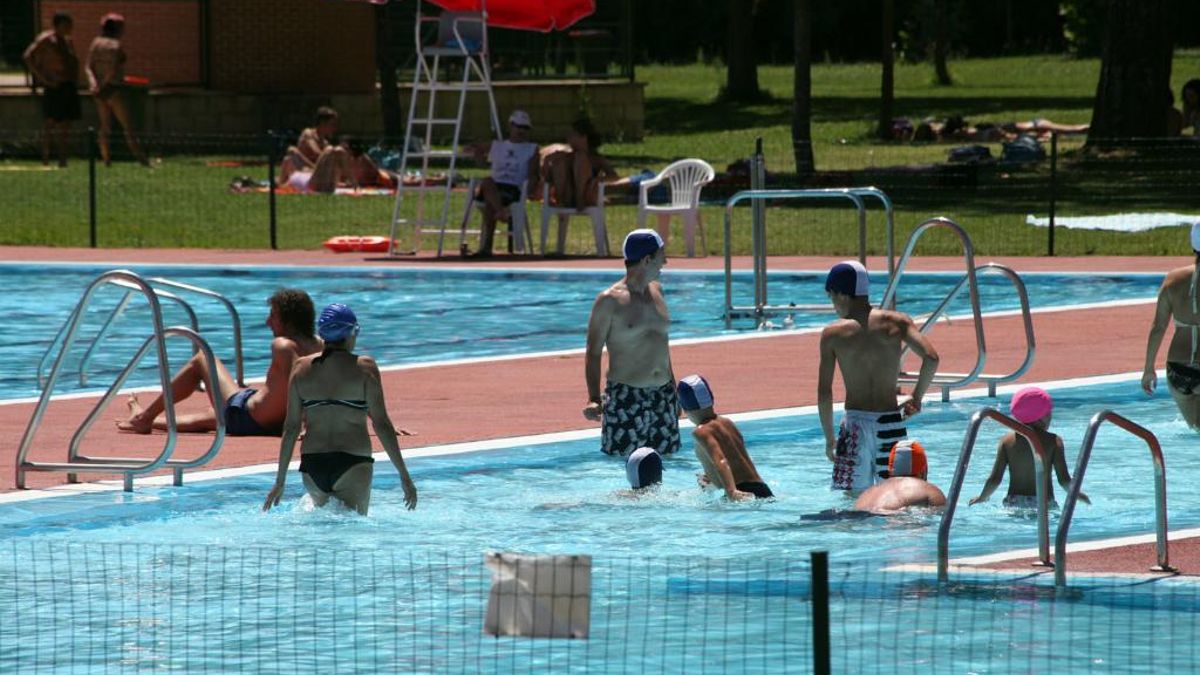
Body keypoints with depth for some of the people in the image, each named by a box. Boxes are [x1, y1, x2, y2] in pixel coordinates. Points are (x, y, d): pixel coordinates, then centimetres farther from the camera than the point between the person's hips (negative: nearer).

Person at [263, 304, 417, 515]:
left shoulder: (302, 368, 6)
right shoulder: (364, 368, -3)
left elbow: (291, 428, 8)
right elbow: (381, 424, -5)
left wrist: (280, 481, 14)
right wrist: (404, 476, -1)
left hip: (312, 465, 4)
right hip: (353, 465, -4)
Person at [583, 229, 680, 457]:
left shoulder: (656, 291, 11)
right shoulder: (610, 301, -9)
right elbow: (593, 354, -8)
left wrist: (673, 388, 23)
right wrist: (594, 399, -18)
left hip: (663, 396, 7)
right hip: (626, 399, -7)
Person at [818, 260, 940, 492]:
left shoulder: (833, 334, -2)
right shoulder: (895, 322, 1)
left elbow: (824, 393, -3)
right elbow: (931, 358, -11)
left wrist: (829, 438, 7)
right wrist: (916, 399, 3)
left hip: (855, 424, -2)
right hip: (891, 421, 2)